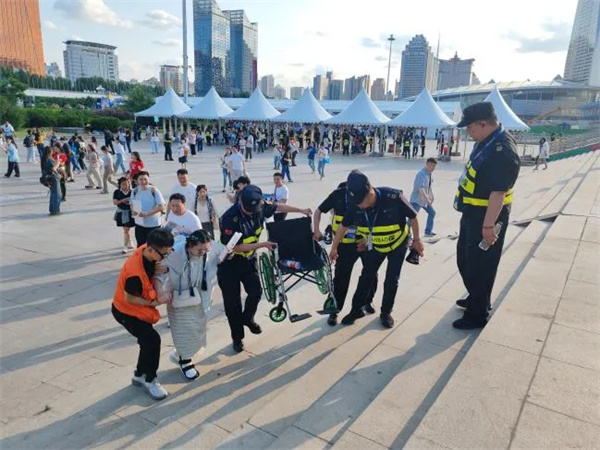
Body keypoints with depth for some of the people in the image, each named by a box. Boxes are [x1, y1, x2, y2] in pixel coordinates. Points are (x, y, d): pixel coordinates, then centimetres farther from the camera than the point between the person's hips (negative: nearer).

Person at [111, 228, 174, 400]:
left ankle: (140, 375, 36)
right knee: (152, 339, -14)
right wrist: (154, 302, -22)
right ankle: (150, 380, 6)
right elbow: (129, 298, -25)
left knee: (147, 341, 16)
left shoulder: (148, 251, -18)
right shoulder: (135, 271, -39)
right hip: (125, 311, -8)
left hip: (140, 308, 8)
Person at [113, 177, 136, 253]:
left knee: (126, 230, -4)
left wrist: (131, 203, -20)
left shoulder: (132, 192, -7)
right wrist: (121, 201, -22)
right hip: (121, 213, 3)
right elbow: (114, 202, -5)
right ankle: (130, 244, 33)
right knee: (126, 229, 16)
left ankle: (125, 246, 5)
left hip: (129, 213, -3)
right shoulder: (117, 192, -3)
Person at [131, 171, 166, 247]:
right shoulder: (135, 191, 2)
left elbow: (161, 206, -16)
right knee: (141, 246, 14)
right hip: (139, 224, 4)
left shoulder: (154, 190, -12)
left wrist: (147, 213, -24)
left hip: (153, 224, -4)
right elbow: (131, 204, 16)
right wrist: (133, 210, -8)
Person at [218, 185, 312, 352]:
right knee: (232, 301, 3)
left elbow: (278, 207, 6)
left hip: (249, 259, 5)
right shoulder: (230, 218, -31)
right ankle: (237, 337, 22)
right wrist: (262, 245, -24)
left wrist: (301, 210, 15)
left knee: (256, 291, 3)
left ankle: (247, 318, 34)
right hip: (229, 263, -5)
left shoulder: (259, 208, -13)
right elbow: (236, 247, -27)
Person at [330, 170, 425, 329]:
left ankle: (386, 313, 22)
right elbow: (343, 226, -7)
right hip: (376, 246, 3)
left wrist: (416, 241, -7)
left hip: (398, 244, -2)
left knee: (391, 280, 3)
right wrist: (334, 248, 1)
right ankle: (357, 309, 25)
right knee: (366, 277, 7)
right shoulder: (355, 206, -26)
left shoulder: (394, 197, -36)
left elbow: (413, 217, -18)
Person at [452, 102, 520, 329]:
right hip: (472, 214, 10)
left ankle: (477, 314, 19)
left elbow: (498, 193, -28)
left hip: (486, 218, -10)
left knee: (480, 266, 3)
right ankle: (477, 299, 42)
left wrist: (488, 225, -26)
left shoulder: (502, 151, -26)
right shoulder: (487, 141, 5)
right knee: (465, 259, 22)